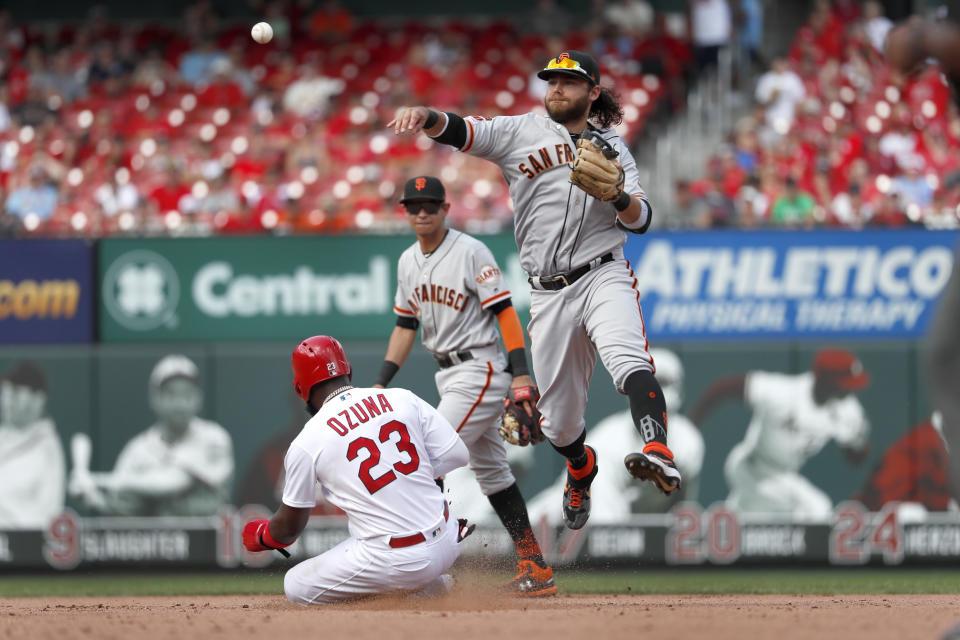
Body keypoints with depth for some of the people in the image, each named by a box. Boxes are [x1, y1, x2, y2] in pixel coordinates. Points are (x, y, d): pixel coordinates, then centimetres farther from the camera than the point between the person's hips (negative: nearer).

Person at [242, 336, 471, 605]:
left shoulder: (305, 444, -5)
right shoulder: (402, 399, 3)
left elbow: (290, 527, 6)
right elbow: (457, 455, 5)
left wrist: (259, 535, 29)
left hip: (397, 563, -6)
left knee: (296, 587, 12)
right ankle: (431, 585, 22)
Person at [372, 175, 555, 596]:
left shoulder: (471, 253, -12)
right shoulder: (408, 262, 11)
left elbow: (505, 312, -15)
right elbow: (405, 325, 18)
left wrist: (521, 375, -23)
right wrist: (381, 384, 11)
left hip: (480, 369, -8)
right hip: (448, 376, 9)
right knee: (490, 471, 10)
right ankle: (535, 569, 14)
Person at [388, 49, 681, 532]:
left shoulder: (611, 148, 11)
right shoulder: (521, 133, 8)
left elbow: (639, 221, 5)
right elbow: (460, 132, -8)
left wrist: (617, 196, -17)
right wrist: (425, 117, -30)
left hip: (603, 276, -2)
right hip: (549, 293, 2)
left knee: (628, 359, -33)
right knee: (558, 420, 8)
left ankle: (659, 456, -53)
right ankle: (581, 468, 42)